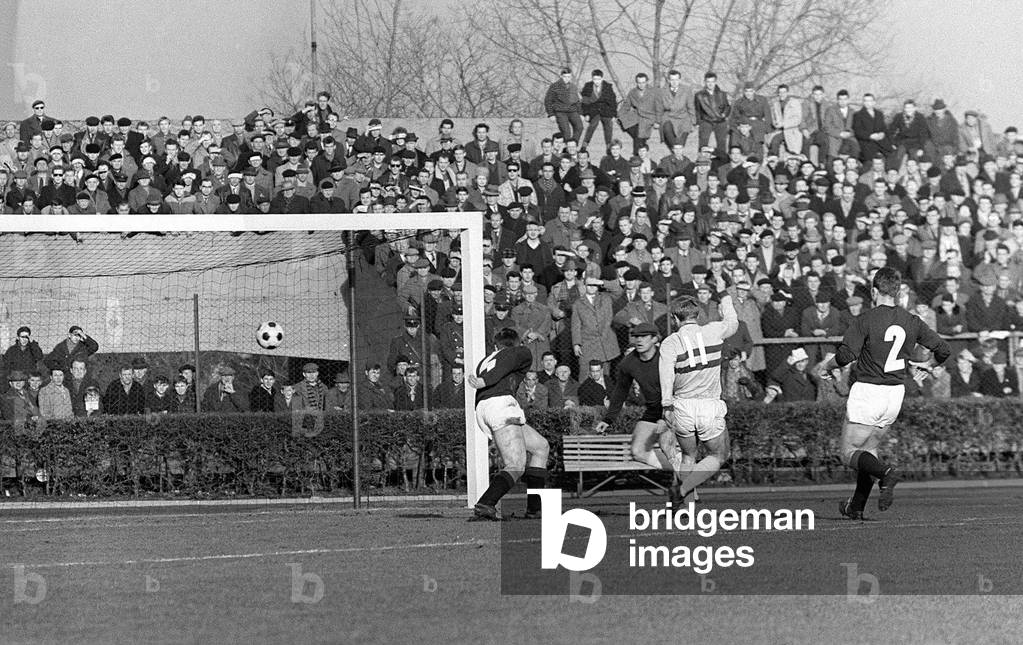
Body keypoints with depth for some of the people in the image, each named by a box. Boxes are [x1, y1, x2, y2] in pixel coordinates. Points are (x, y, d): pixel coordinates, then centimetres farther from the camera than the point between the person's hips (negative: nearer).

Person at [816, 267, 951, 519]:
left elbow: (846, 355, -21)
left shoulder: (865, 320, -12)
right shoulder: (911, 321, 3)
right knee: (868, 448, 21)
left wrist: (827, 366, 0)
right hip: (896, 394, 6)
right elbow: (944, 350, 5)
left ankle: (886, 473, -26)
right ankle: (856, 507, 24)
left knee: (850, 453, 1)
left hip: (868, 392, -6)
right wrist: (923, 366, 23)